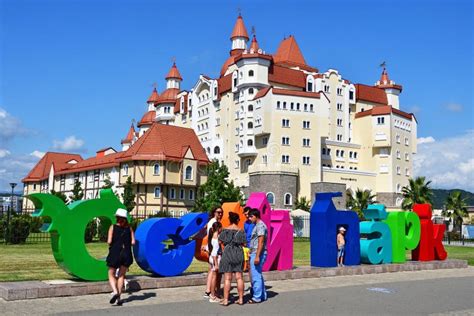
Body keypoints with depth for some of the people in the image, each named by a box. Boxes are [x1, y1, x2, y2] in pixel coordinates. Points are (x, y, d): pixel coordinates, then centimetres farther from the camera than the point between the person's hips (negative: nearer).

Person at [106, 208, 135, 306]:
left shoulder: (113, 227, -3)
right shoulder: (129, 228, 2)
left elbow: (109, 241, -12)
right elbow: (133, 242, -4)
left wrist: (111, 245, 9)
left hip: (115, 253, -2)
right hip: (126, 254, 2)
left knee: (111, 275, 11)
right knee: (121, 275, 16)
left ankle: (115, 292, -13)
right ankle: (119, 297, 10)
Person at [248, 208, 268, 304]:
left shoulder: (260, 225, -14)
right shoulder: (258, 225, 17)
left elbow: (261, 242, -20)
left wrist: (257, 256, -23)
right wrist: (253, 255, 21)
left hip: (257, 254, -10)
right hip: (255, 254, 10)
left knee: (256, 276, -6)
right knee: (258, 275, 15)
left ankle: (257, 297, -1)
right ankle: (262, 295, 21)